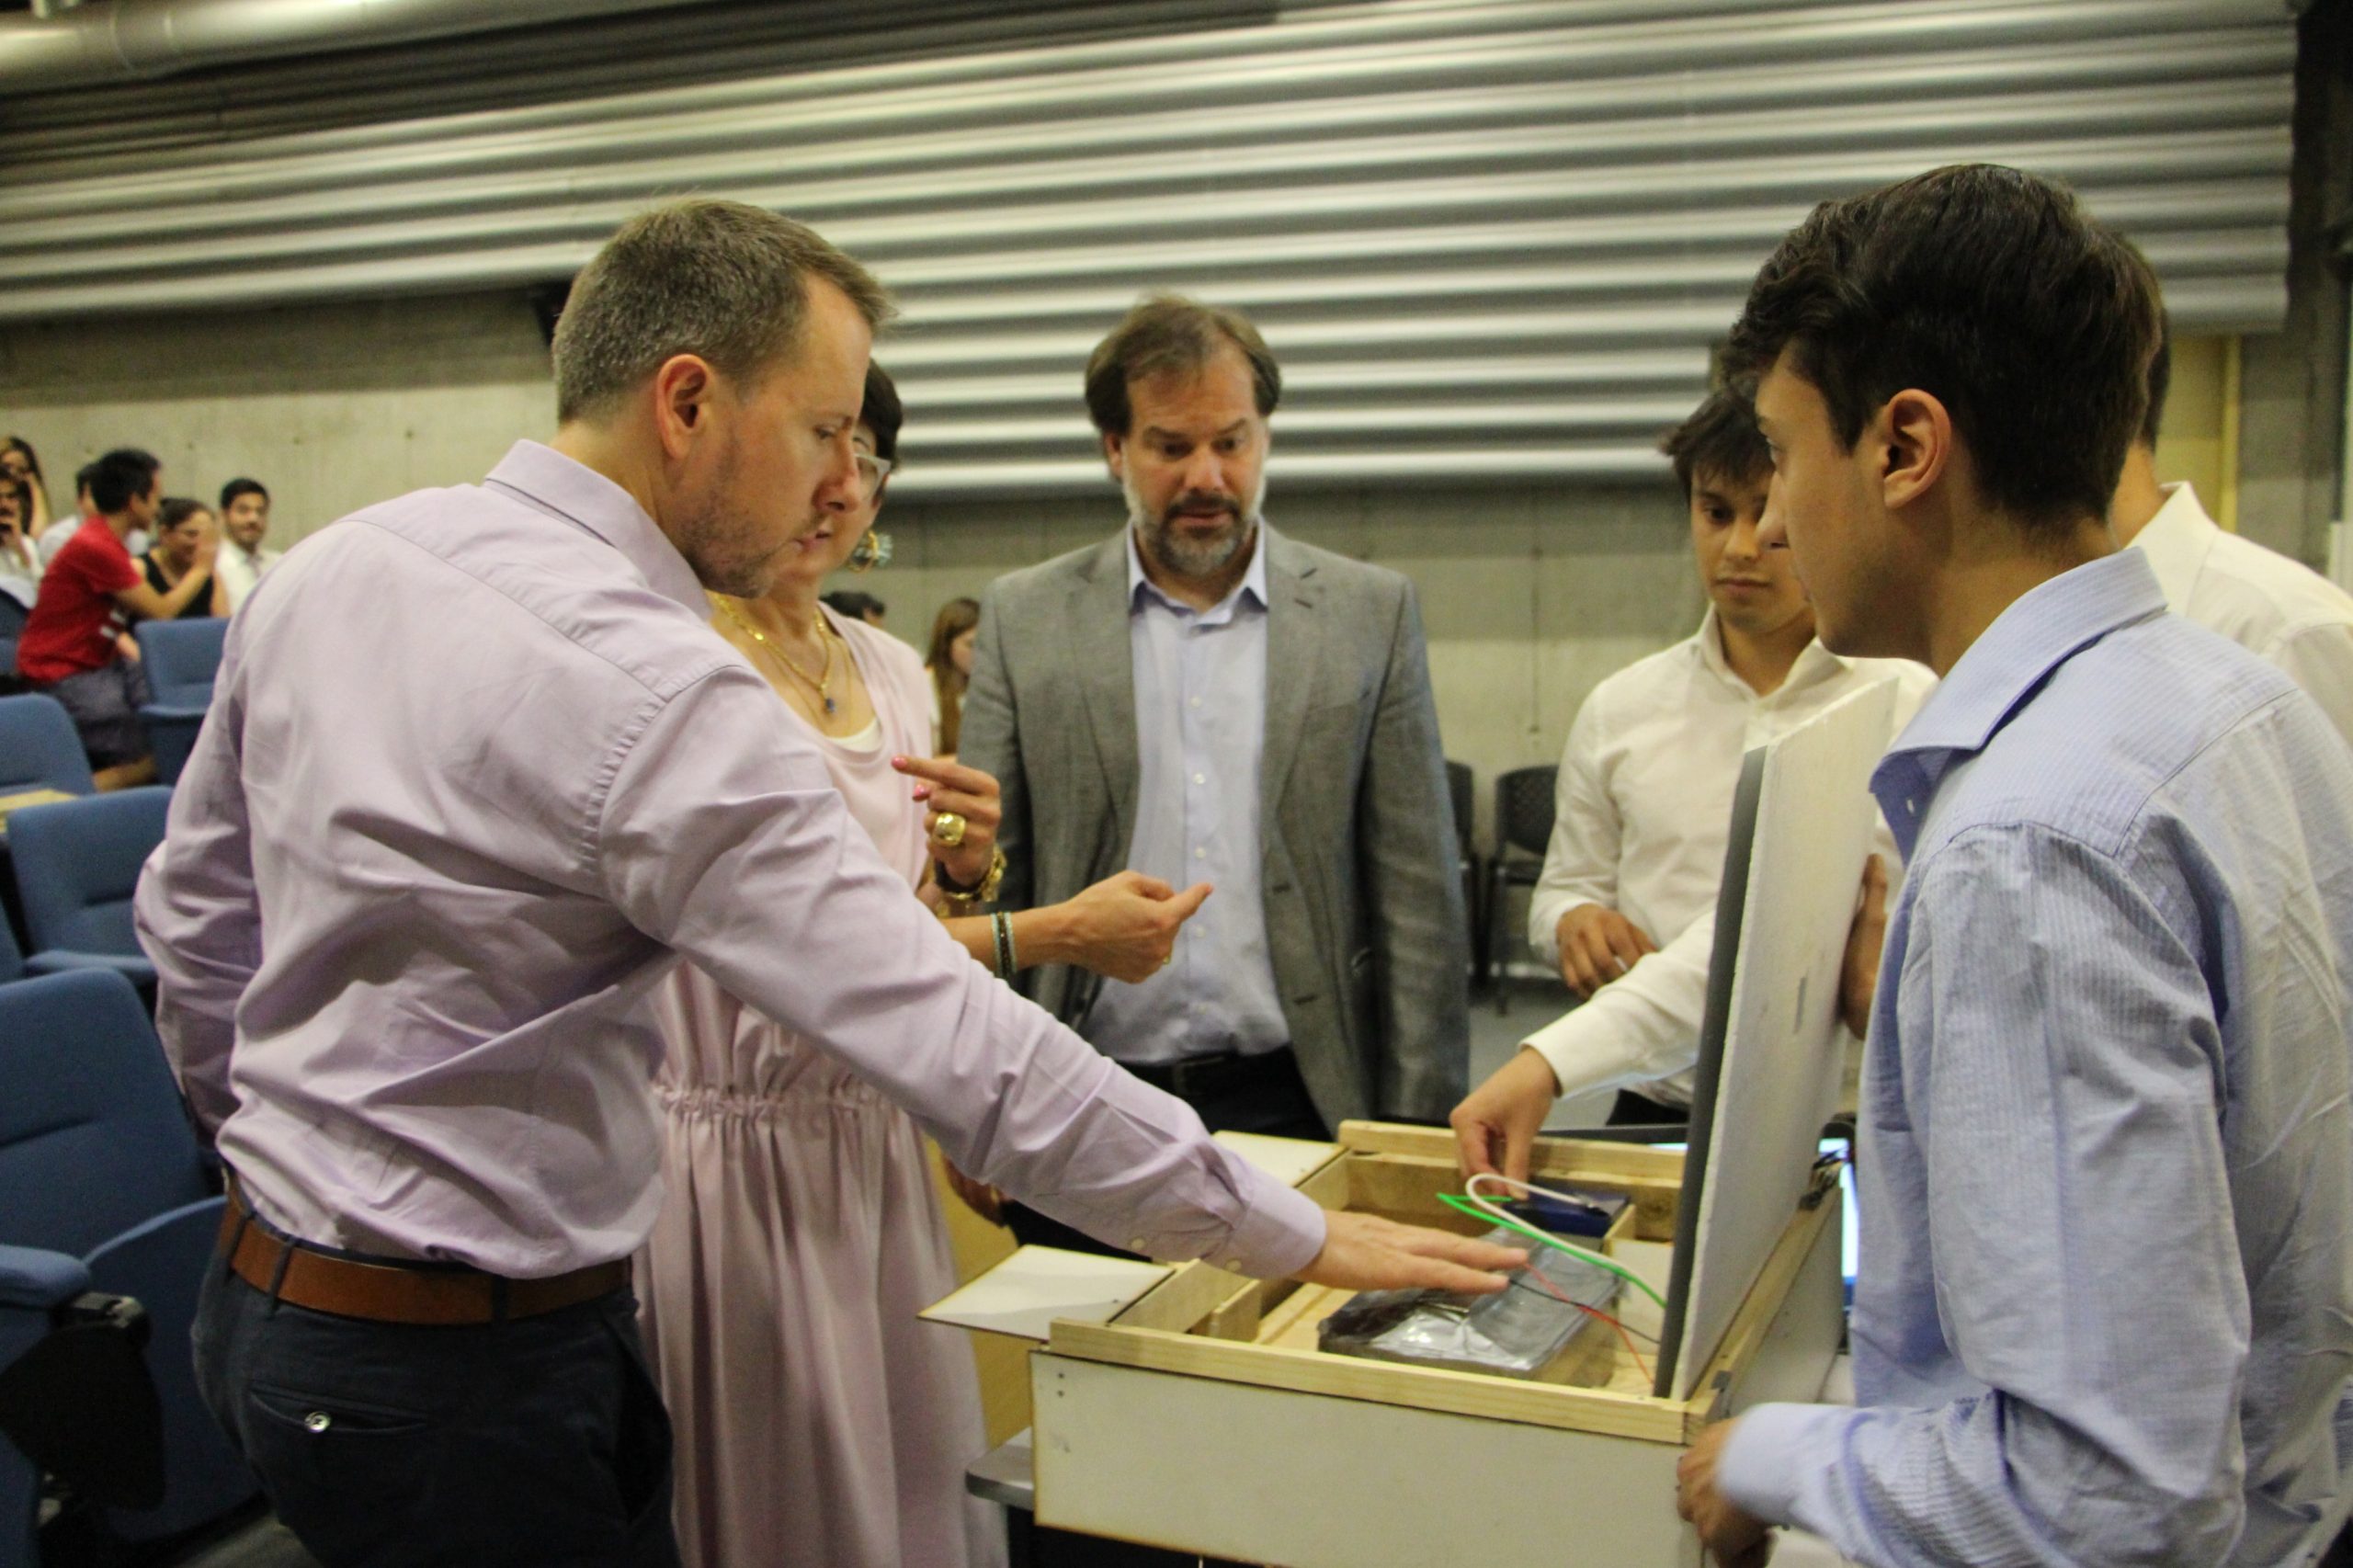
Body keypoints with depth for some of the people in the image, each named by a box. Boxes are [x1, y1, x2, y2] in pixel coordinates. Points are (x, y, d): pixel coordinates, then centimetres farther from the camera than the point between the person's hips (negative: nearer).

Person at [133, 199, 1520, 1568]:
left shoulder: (327, 565, 1)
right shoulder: (660, 693, -25)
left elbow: (192, 912, 13)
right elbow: (963, 1051, -27)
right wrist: (1300, 1237, -19)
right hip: (474, 1367, -8)